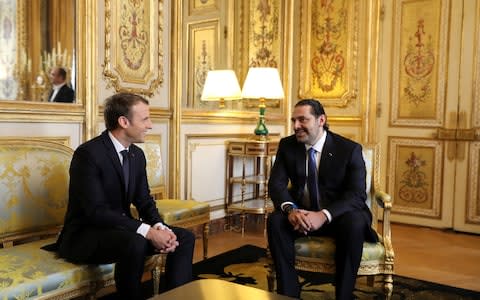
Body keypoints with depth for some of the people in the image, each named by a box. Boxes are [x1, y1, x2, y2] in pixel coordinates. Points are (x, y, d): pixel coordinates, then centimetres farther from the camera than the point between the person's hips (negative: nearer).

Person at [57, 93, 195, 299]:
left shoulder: (137, 154, 5)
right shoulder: (88, 153, -20)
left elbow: (144, 201, 7)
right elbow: (96, 211, -27)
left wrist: (160, 227, -15)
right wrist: (147, 231, -31)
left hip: (120, 228, 8)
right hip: (85, 234, -8)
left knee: (185, 237, -5)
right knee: (135, 243, -37)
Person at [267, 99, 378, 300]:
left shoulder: (349, 149, -12)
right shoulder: (287, 145, -2)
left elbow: (357, 194, -19)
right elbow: (276, 183, -8)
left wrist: (324, 215, -36)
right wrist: (290, 210, -31)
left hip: (337, 216, -2)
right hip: (301, 214, 3)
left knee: (354, 223, -34)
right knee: (275, 220, -27)